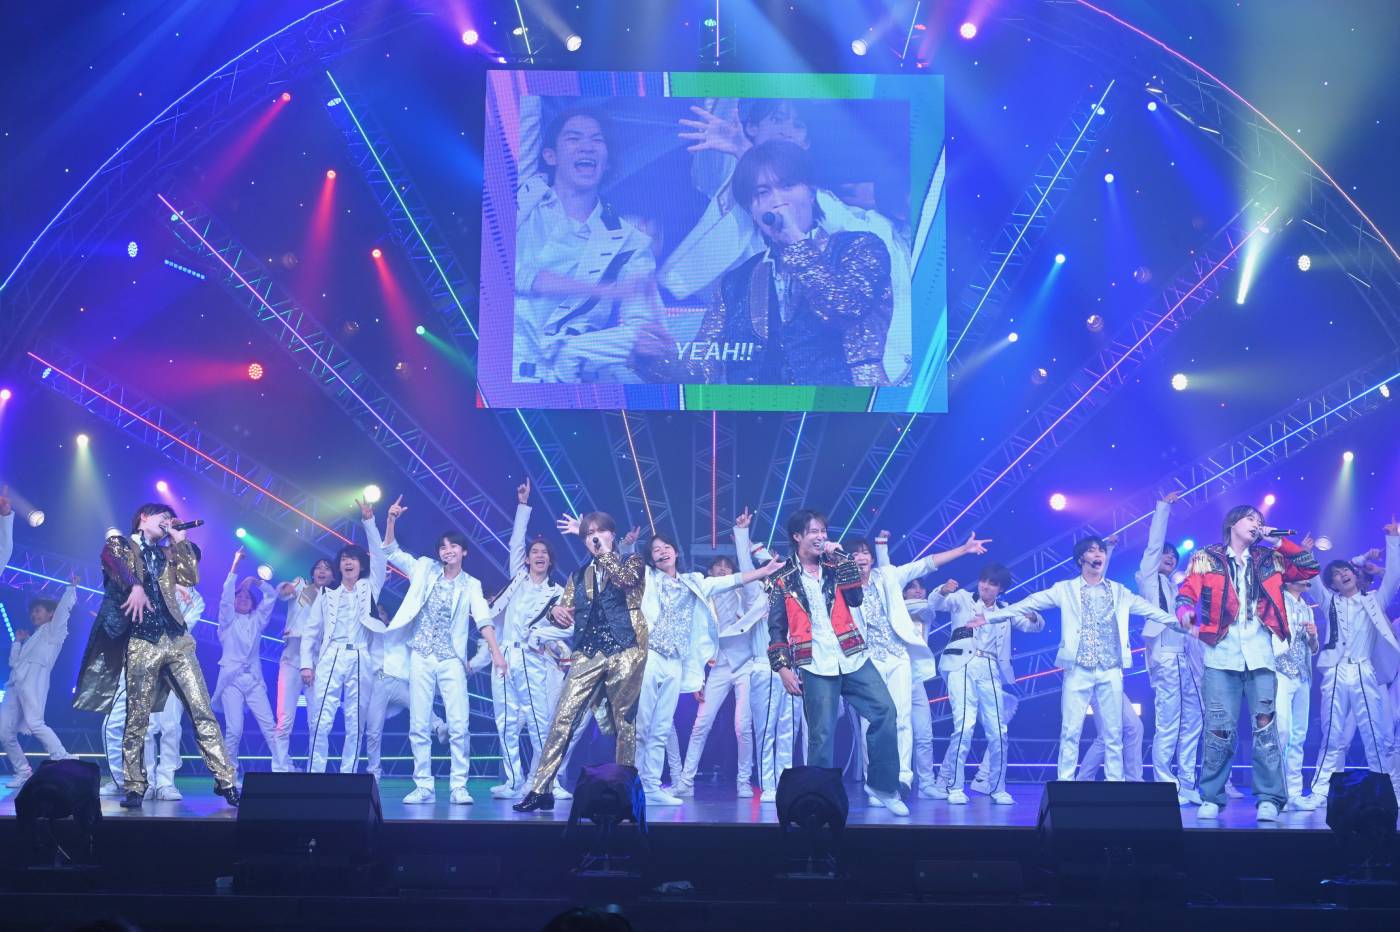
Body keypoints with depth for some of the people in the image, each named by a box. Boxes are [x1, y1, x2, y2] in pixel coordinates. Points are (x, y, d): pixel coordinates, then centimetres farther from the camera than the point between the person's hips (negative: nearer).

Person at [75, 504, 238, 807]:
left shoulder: (167, 554, 24)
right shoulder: (120, 544, 8)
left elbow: (191, 577, 10)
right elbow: (112, 561, -16)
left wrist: (180, 541, 10)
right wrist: (135, 586, -33)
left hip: (177, 640, 4)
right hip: (141, 642, -4)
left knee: (202, 711, -3)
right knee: (137, 718, -1)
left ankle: (225, 780, -4)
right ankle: (134, 788, 8)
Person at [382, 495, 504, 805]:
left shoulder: (471, 585, 5)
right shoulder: (425, 569, 9)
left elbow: (483, 617, -7)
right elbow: (391, 551, 7)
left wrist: (495, 651, -20)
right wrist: (391, 519, -7)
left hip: (452, 660, -1)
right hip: (421, 657, 1)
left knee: (458, 726, -9)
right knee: (418, 726, 0)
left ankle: (459, 786, -3)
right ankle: (423, 786, 6)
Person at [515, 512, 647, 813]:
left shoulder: (632, 562, 7)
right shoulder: (579, 575, 18)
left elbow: (625, 579, -16)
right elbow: (566, 615, 16)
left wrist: (604, 549, -9)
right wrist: (556, 611, -7)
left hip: (625, 652, -3)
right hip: (588, 654, 3)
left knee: (624, 722, 0)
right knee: (563, 719, -7)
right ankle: (540, 789, -8)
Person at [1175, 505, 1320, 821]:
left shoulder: (1268, 560, 18)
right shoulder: (1207, 558, 10)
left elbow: (1311, 568, 14)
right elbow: (1187, 591, -2)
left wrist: (1278, 543, 7)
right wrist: (1185, 611, -24)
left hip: (1260, 657, 2)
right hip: (1221, 656, -2)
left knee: (1265, 727, -4)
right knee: (1220, 729, -5)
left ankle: (1269, 799, -1)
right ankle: (1211, 798, 3)